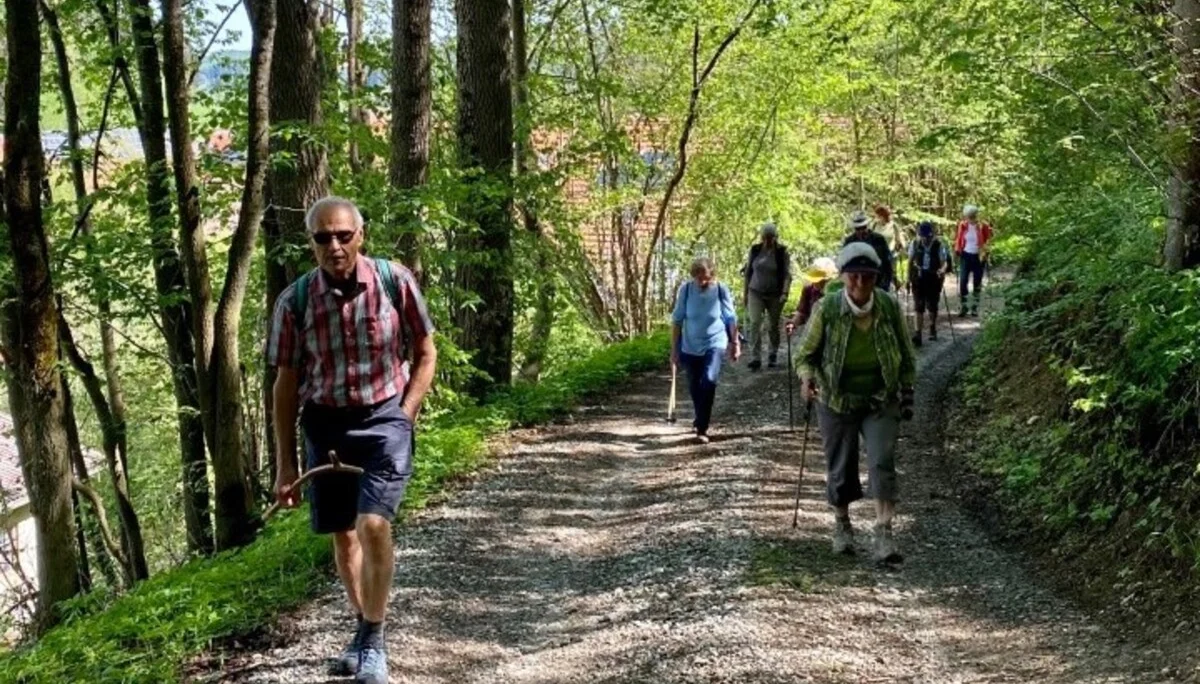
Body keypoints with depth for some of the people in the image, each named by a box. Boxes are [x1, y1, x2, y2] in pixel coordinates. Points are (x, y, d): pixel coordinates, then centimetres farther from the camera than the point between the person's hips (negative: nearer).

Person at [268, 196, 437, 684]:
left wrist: (405, 415, -7)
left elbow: (425, 353, 3)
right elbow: (286, 384, 2)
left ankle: (374, 640, 0)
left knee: (374, 525, -18)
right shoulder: (295, 301, -6)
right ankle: (364, 629, 34)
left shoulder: (395, 282, -10)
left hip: (383, 418, -3)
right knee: (343, 534, 13)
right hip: (325, 424, 3)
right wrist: (285, 464, 3)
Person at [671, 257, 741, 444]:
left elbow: (731, 318, -1)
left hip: (714, 343, -2)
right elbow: (677, 320, -4)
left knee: (709, 381, -22)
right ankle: (701, 420, 39)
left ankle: (702, 429, -14)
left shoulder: (721, 290, -13)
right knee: (694, 387, 13)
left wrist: (735, 344, 6)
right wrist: (674, 348, -3)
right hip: (690, 346, 2)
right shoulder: (686, 289, -13)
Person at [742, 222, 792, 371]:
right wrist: (745, 291, 10)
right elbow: (748, 271, 10)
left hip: (775, 295, -1)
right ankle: (755, 358, -13)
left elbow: (787, 274, -7)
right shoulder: (755, 250, 2)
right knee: (755, 323, -11)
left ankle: (773, 356, 27)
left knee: (773, 326, 8)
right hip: (755, 293, 1)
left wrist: (785, 293, -18)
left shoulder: (782, 252, -5)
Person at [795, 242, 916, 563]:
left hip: (881, 401, 1)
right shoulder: (827, 308, -14)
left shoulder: (890, 306, -8)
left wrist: (907, 393, 7)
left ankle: (884, 533, -10)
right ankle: (842, 524, 32)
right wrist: (806, 378, -24)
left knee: (882, 463, -13)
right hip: (837, 401, 0)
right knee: (840, 468, 9)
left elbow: (906, 354, 6)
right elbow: (806, 353, -4)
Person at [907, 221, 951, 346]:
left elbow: (944, 262, -9)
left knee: (932, 306, 11)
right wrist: (909, 279, 8)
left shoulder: (939, 245, -10)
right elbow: (910, 262, 7)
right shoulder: (914, 244, -3)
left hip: (934, 280, -1)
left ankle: (932, 328, 35)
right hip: (918, 279, 1)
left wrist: (942, 270, -32)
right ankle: (918, 332, -8)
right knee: (919, 307, -6)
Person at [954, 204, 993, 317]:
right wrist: (957, 250, -1)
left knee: (977, 282, 6)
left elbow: (988, 241, 1)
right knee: (963, 281, -8)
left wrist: (984, 253, -9)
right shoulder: (962, 225, -3)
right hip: (965, 256, 1)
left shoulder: (983, 226, -7)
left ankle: (975, 307, 17)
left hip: (978, 257, -1)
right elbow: (958, 239, 9)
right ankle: (964, 306, 3)